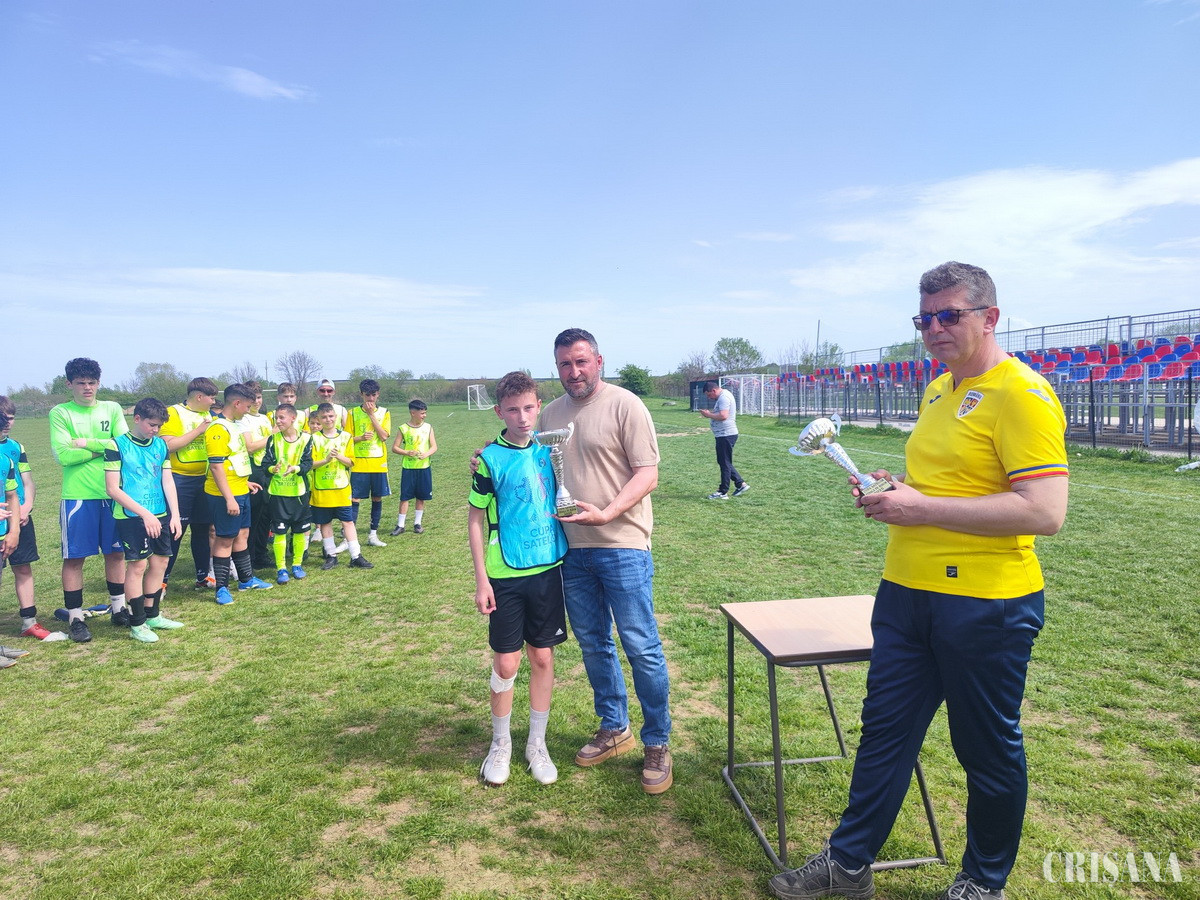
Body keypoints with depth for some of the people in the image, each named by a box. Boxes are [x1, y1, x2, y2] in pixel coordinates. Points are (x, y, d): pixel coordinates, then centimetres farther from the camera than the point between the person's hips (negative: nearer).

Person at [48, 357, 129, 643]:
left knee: (115, 552, 11)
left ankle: (118, 608, 25)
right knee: (74, 557, 3)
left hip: (112, 493, 3)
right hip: (77, 496, -2)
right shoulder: (60, 413, -1)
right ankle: (75, 618, 14)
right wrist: (104, 448, -8)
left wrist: (88, 443, -12)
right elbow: (63, 455, -12)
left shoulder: (112, 409, 7)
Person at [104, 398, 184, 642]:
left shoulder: (160, 445, 10)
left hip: (160, 515, 6)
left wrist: (175, 514, 1)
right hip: (130, 517, -6)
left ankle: (152, 616, 25)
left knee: (160, 562, 10)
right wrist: (144, 514, -16)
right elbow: (112, 488, -11)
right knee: (137, 565, -5)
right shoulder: (118, 446, -7)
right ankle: (137, 625, 6)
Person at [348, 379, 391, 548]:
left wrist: (372, 414, -10)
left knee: (377, 499, 7)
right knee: (355, 499, -3)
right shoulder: (353, 413, 3)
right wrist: (361, 437, -17)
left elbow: (384, 436, -9)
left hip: (379, 464, 2)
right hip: (359, 464, -1)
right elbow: (347, 438, 3)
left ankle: (373, 535, 19)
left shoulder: (384, 413, 5)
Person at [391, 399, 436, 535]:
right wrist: (407, 452, -20)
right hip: (408, 468, -2)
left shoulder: (428, 427, 3)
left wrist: (427, 454, -18)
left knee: (421, 497, 8)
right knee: (405, 497, 0)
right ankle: (400, 525, 8)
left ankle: (417, 523, 20)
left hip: (424, 468, 2)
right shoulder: (403, 429, -4)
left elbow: (434, 446, 2)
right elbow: (394, 447, -3)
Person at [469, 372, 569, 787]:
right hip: (506, 576, -3)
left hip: (548, 569, 3)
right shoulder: (491, 458, -8)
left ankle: (537, 745, 27)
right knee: (505, 664, 5)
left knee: (542, 658, 11)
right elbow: (476, 519, -4)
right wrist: (481, 579, -8)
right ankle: (500, 745, 26)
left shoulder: (549, 449, 2)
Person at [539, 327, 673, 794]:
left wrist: (606, 514, -24)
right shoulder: (551, 413, 10)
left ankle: (658, 743, 16)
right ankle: (614, 729, 34)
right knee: (593, 643, 16)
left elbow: (647, 475, -12)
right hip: (573, 548, 6)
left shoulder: (625, 405, -8)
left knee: (641, 646, -1)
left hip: (622, 546, -6)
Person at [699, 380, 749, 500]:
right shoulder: (723, 396, 17)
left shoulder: (724, 397, -17)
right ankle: (741, 484, 20)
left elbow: (723, 416, -27)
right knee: (725, 463, 17)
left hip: (726, 435, -11)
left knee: (725, 464, -3)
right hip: (724, 435, 11)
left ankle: (723, 492, 3)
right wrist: (710, 413, 6)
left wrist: (709, 415, -15)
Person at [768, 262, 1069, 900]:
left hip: (984, 603, -8)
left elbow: (1045, 512, -24)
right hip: (907, 592, 8)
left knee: (987, 750, 11)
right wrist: (895, 488, 5)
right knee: (884, 729, 15)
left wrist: (921, 508, -21)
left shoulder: (1021, 394, -15)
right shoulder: (937, 390, 12)